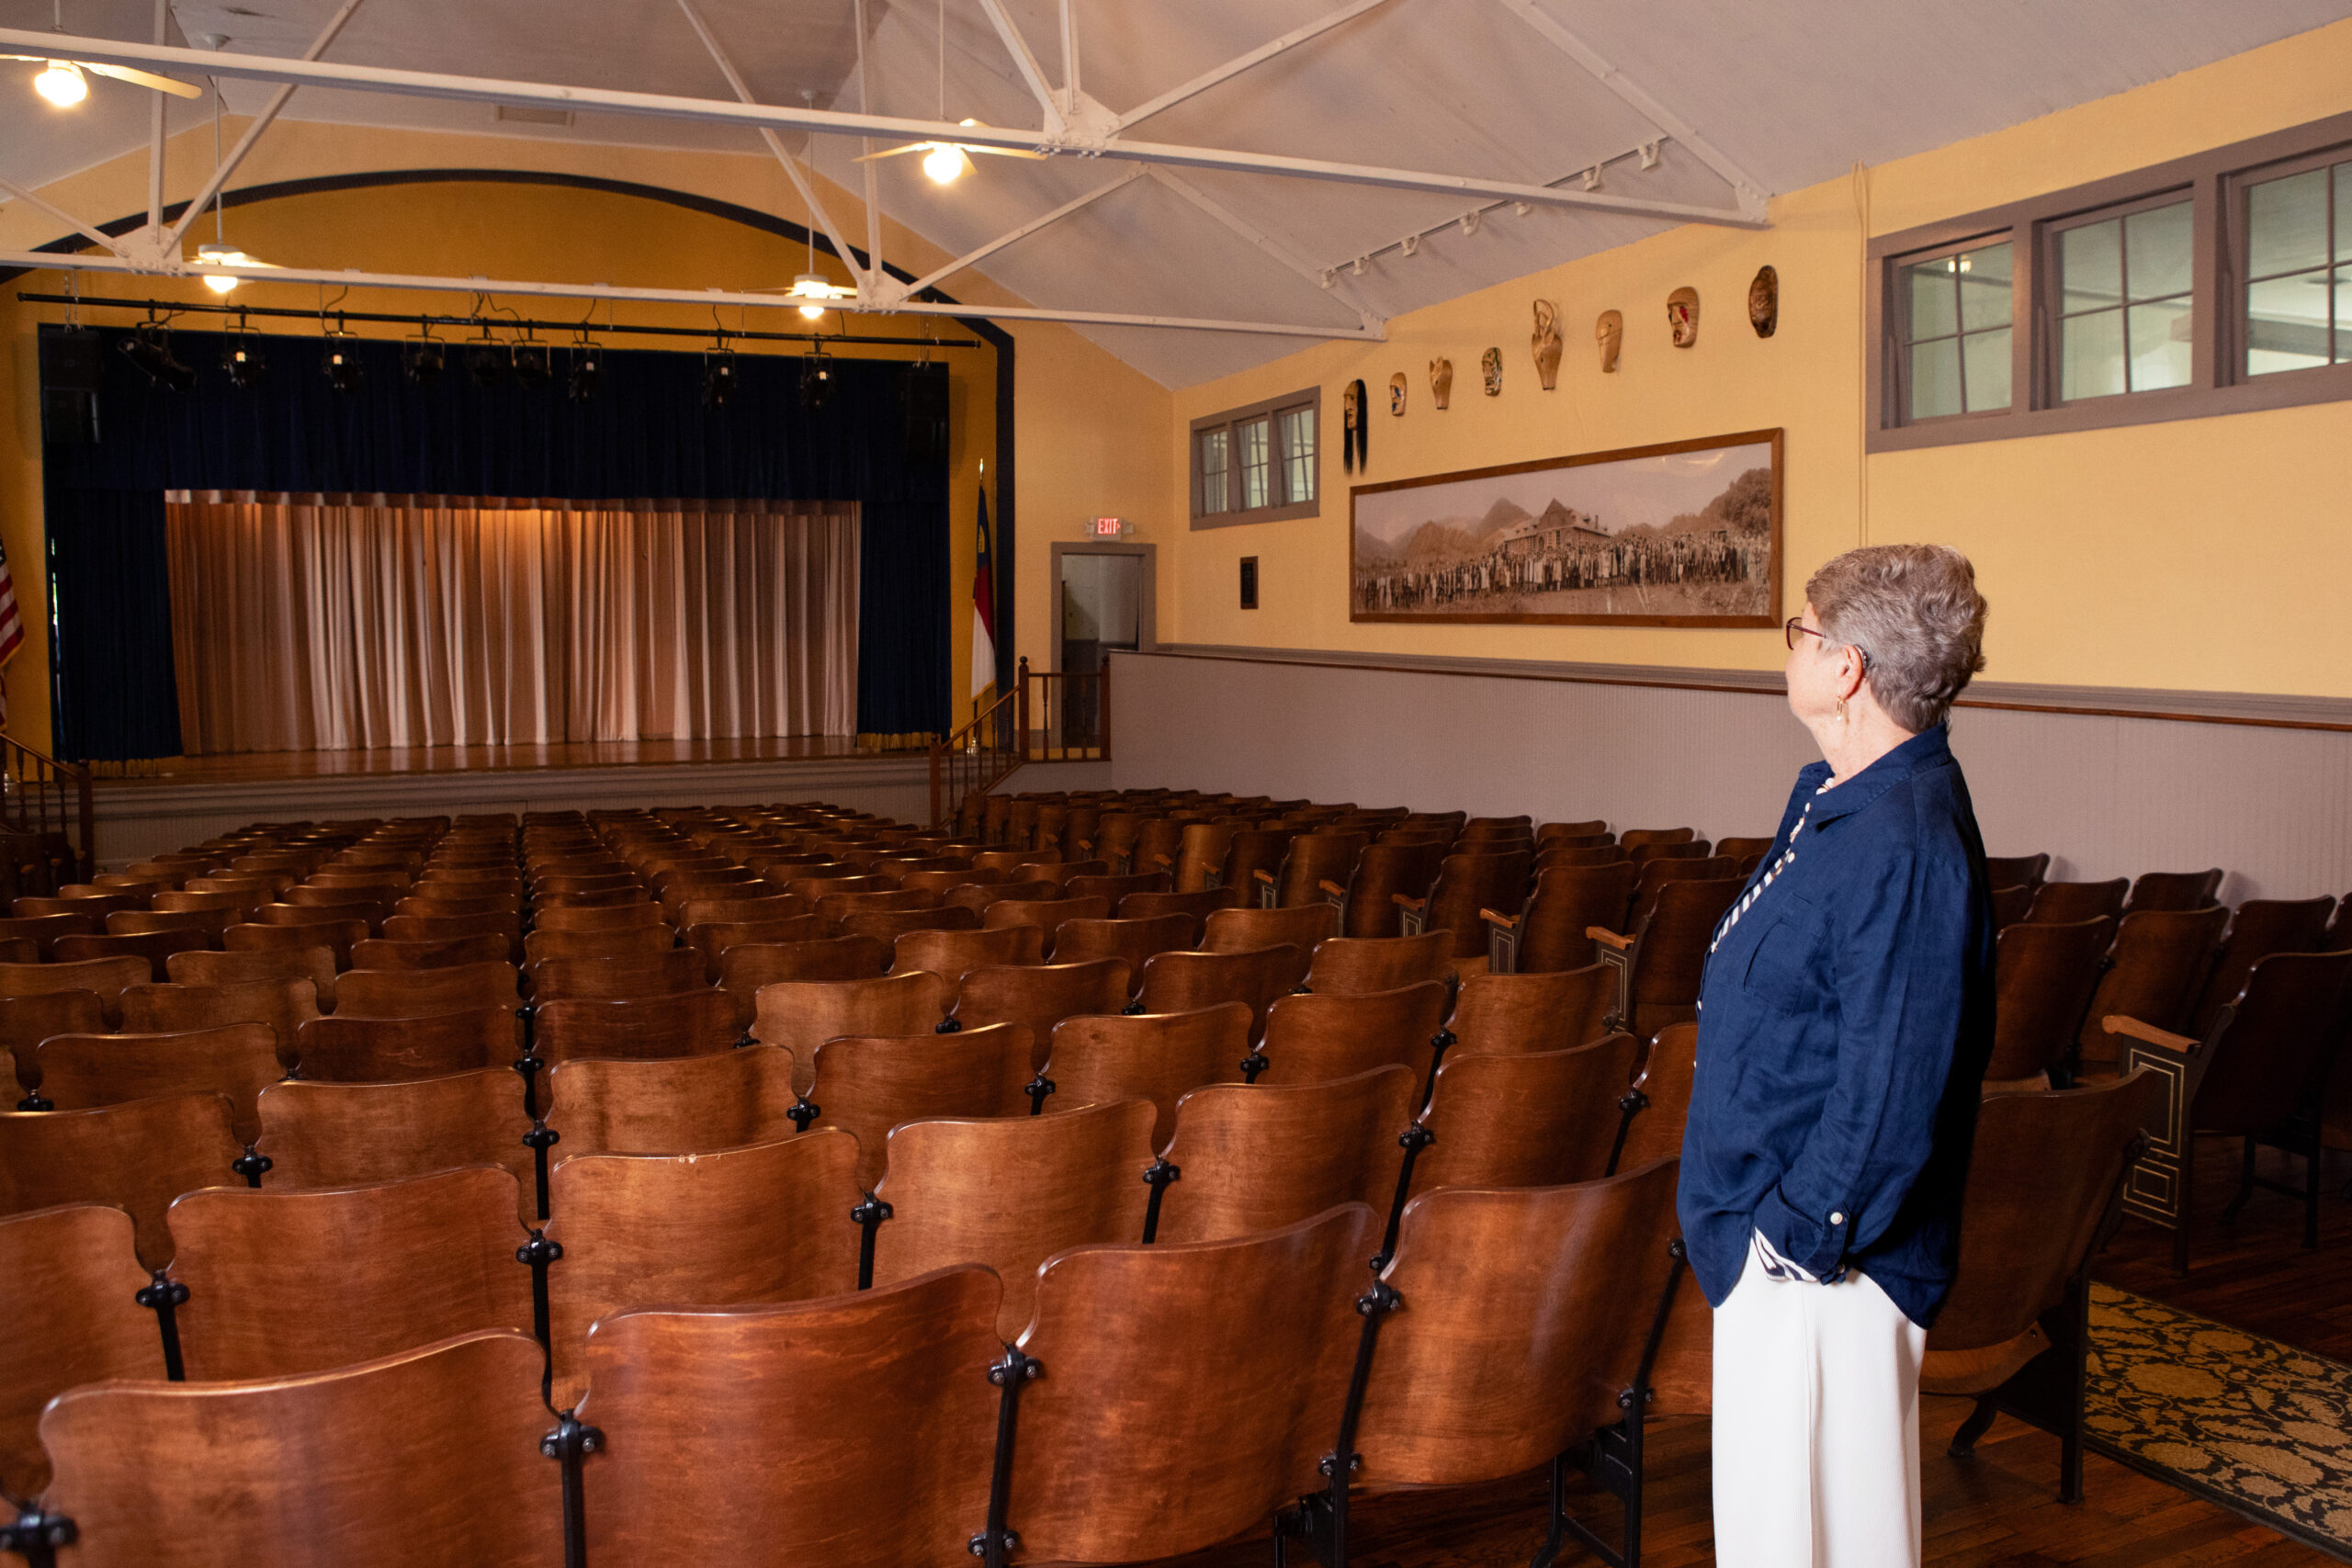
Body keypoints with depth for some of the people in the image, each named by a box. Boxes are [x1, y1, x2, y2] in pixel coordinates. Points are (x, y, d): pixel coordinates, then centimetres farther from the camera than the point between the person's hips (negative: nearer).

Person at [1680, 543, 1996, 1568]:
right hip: (1772, 1220, 10)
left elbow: (1893, 1079, -26)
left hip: (1821, 1251, -10)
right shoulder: (1835, 795, 5)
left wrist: (1806, 1232, -18)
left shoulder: (1904, 846, -27)